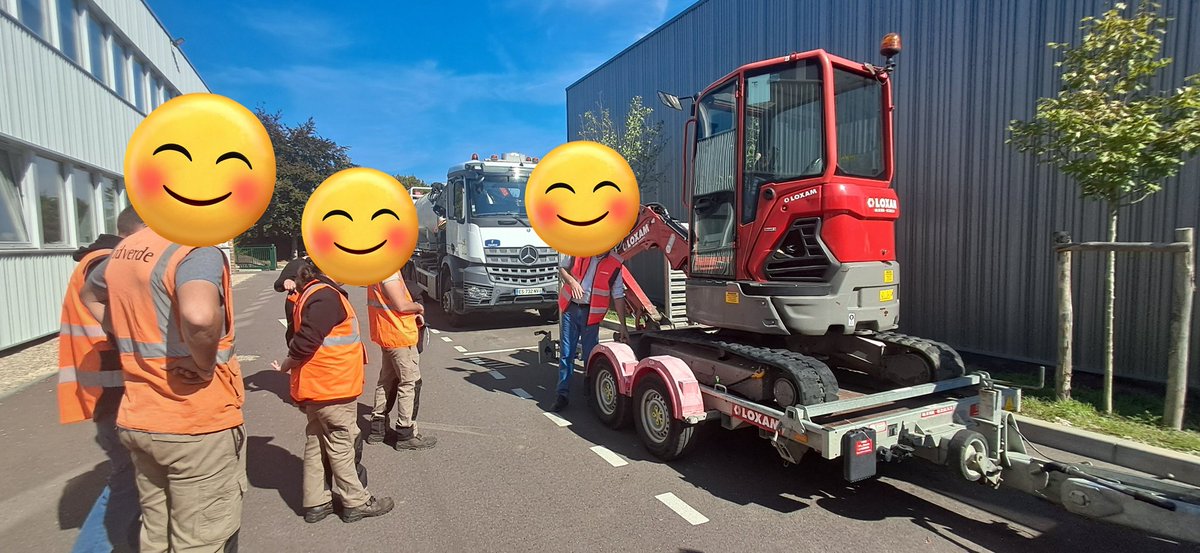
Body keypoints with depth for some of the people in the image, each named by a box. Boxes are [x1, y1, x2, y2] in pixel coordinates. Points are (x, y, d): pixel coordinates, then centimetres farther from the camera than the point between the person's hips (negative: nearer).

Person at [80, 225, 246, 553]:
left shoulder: (125, 250, 7)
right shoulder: (198, 250, -21)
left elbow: (90, 296, 27)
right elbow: (199, 315, -41)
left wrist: (140, 340, 14)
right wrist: (206, 364, -21)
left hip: (139, 420, 8)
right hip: (199, 426, -8)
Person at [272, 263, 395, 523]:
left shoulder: (313, 294, 12)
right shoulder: (326, 296, -21)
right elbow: (306, 341, -24)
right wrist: (286, 367, -9)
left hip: (317, 385, 10)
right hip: (332, 387, -10)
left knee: (316, 443, 15)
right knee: (341, 445, 2)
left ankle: (316, 503, 26)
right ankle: (356, 502, 15)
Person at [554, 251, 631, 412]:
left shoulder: (615, 264, -6)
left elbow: (619, 296, -1)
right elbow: (562, 268, 11)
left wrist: (623, 325, -1)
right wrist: (572, 281, -10)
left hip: (591, 314, -1)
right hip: (570, 309, 1)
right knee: (566, 354, 4)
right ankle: (562, 395, 12)